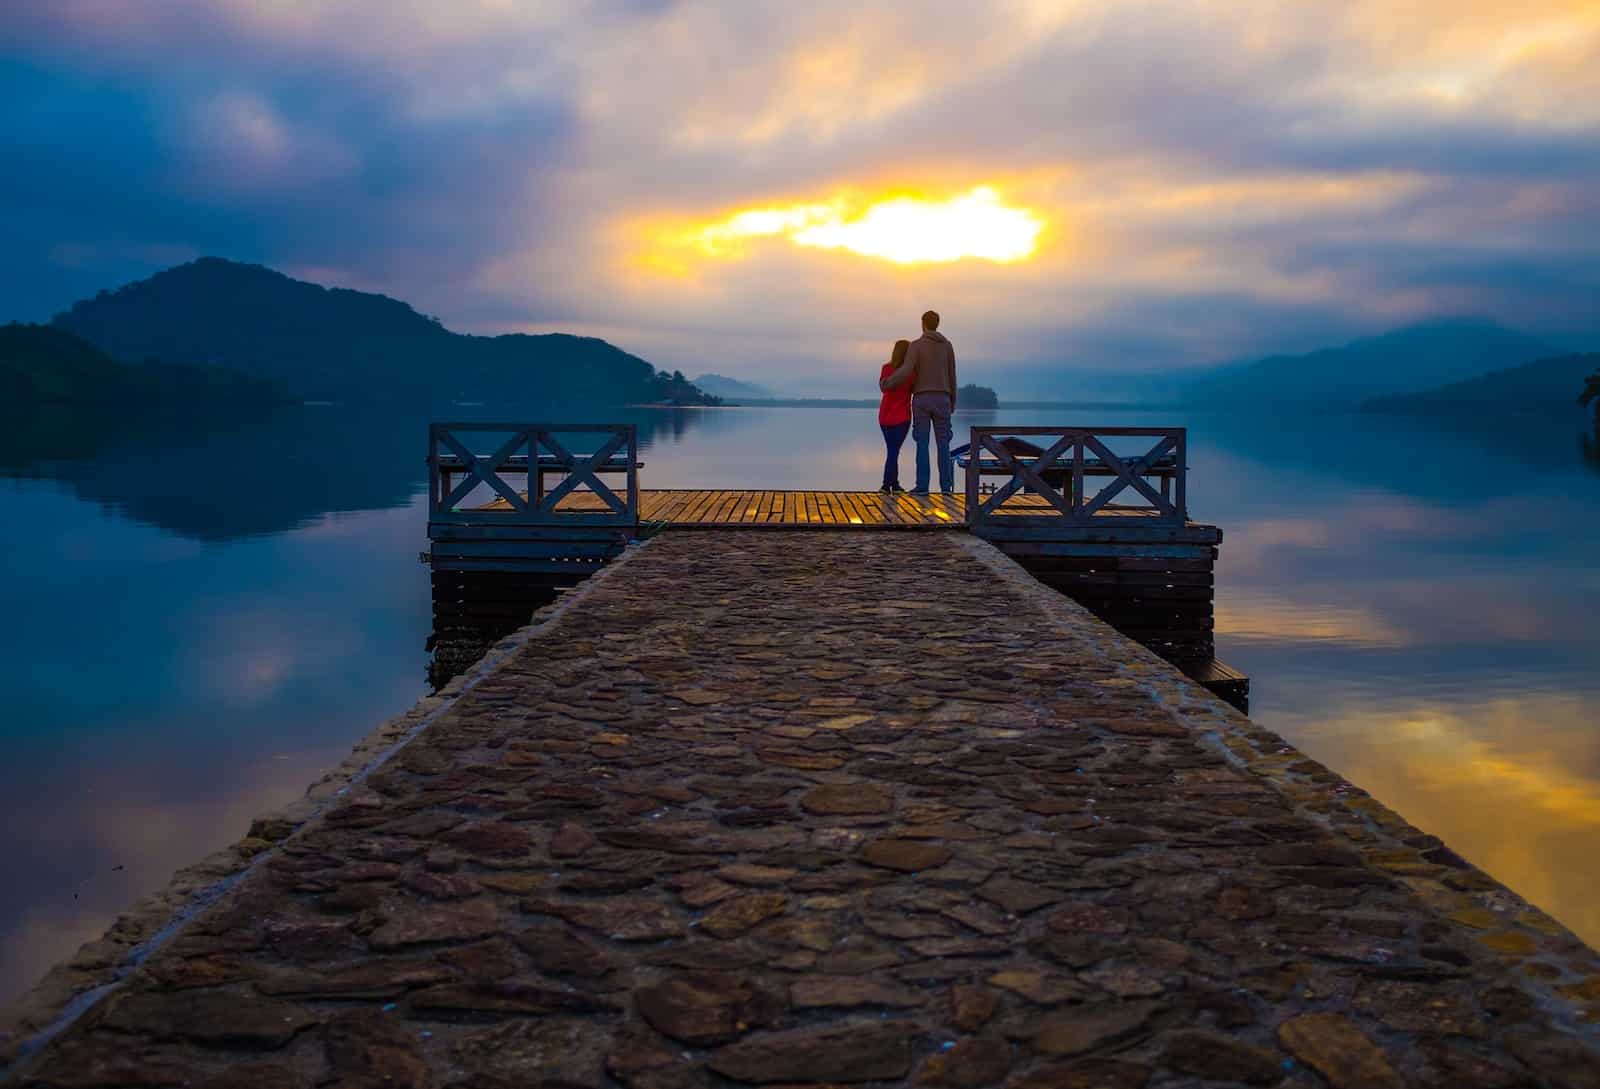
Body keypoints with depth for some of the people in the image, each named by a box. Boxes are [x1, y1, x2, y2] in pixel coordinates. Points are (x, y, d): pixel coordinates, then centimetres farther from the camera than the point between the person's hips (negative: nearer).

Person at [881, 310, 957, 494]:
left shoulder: (915, 345, -4)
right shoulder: (948, 345, 7)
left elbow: (906, 372, -16)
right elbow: (951, 377, 9)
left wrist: (886, 384, 1)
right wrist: (953, 403, 17)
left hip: (921, 399, -2)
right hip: (941, 399, 2)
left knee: (922, 444, -1)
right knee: (943, 444, 5)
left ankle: (922, 486, -6)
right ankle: (946, 485, 0)